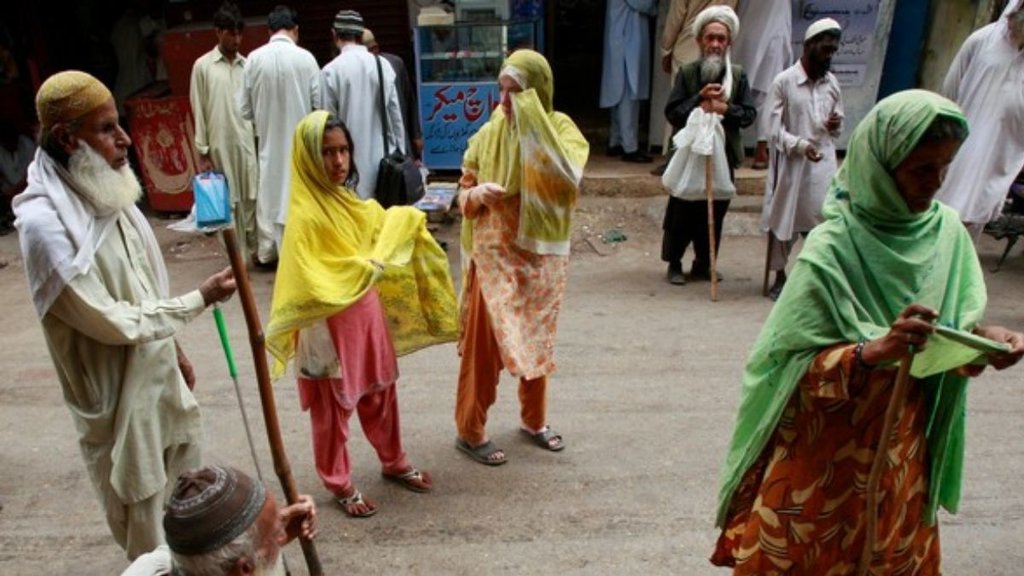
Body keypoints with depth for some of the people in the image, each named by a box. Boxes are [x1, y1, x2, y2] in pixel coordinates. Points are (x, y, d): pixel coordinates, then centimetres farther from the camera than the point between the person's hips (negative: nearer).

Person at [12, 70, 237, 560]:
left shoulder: (103, 193, -1)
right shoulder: (45, 223, -26)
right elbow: (113, 322, -24)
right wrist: (201, 299, -20)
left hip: (158, 371, 8)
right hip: (117, 392, -8)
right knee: (146, 528, 12)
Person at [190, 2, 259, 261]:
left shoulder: (247, 65, 7)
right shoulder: (203, 66, 0)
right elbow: (198, 112, 0)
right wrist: (203, 153, -3)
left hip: (248, 143, 2)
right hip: (220, 146, -2)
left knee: (252, 198, 3)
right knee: (229, 203, 4)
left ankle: (254, 250, 17)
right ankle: (237, 256, 14)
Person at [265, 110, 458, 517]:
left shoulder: (347, 200, 3)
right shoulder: (305, 216, -22)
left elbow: (381, 229, 20)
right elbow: (308, 284, -27)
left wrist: (406, 220, 6)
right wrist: (363, 268, -29)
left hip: (367, 313, 8)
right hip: (330, 326, -8)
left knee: (382, 390, 21)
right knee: (333, 407, 11)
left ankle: (394, 463, 42)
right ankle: (340, 485, 31)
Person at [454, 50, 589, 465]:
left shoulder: (560, 128, -6)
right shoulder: (489, 134, -4)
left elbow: (568, 178, -26)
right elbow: (464, 194, 3)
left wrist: (533, 127, -28)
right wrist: (479, 194, -20)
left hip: (543, 254, 1)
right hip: (494, 255, -1)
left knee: (537, 339, 15)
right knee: (484, 342, 2)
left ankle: (534, 420, 35)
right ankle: (470, 431, 18)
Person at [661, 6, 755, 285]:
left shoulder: (738, 75, 3)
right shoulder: (687, 73, -2)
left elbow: (750, 114, 0)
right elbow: (671, 112, -7)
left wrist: (725, 108, -16)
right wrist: (699, 100, -18)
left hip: (723, 154, 2)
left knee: (714, 213, 9)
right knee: (683, 212, 4)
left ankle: (703, 264, 23)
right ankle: (675, 264, 17)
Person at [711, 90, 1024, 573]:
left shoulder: (947, 230, -5)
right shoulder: (832, 251, -23)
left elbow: (956, 321, 6)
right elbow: (788, 363, -22)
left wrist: (980, 335, -15)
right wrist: (874, 350, -34)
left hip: (901, 451, 6)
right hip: (824, 456, -5)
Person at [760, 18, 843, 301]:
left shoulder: (832, 83, 9)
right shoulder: (784, 81, -6)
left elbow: (837, 127, 17)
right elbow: (774, 129, -10)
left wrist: (836, 125, -6)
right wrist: (801, 145, -24)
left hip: (823, 163, 4)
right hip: (791, 163, -4)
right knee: (783, 221, 6)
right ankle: (780, 278, 22)